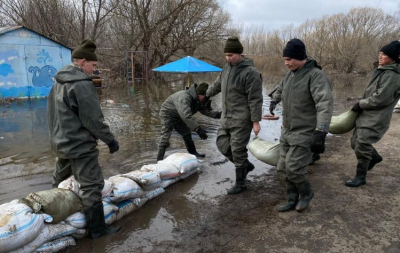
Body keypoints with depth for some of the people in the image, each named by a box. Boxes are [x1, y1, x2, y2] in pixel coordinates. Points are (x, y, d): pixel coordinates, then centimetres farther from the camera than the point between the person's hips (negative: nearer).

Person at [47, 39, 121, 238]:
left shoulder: (59, 81, 9)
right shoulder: (82, 84, -21)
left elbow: (58, 114, 15)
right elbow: (93, 120, -22)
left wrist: (58, 135, 22)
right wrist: (110, 139, -12)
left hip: (62, 142, 10)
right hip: (80, 145, -10)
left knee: (60, 180, 26)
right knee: (92, 186, -2)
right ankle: (97, 228, 7)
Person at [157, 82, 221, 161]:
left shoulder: (198, 100, -9)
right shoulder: (184, 98, -39)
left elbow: (206, 111, -9)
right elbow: (186, 115, -50)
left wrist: (217, 114, -29)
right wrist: (198, 129, -57)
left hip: (178, 116, 9)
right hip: (167, 114, -9)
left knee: (187, 134, 16)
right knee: (165, 136, -18)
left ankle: (193, 153, 32)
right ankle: (160, 160, -14)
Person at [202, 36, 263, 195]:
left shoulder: (250, 72, -16)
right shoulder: (227, 67, 8)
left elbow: (255, 99, -18)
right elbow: (218, 84, 27)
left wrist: (256, 121, -19)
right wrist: (207, 95, 38)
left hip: (241, 120, -8)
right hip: (226, 117, 8)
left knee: (238, 150, -2)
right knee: (222, 144, 12)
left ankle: (240, 183, 16)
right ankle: (246, 165, 32)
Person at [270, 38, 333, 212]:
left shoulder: (316, 75, -17)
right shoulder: (290, 74, 8)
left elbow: (325, 103, -30)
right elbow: (281, 89, 32)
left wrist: (321, 132, -41)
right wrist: (273, 102, 48)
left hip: (305, 133, -8)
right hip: (287, 131, 8)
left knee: (293, 167, -10)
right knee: (284, 167, 9)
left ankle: (306, 193, 19)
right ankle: (293, 200, 25)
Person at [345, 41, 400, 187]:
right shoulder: (382, 71, 13)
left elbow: (380, 99, -22)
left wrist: (360, 104, -11)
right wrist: (361, 105, 5)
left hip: (376, 118, -9)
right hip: (366, 114, 9)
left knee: (361, 146, -7)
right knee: (356, 142, 17)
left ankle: (360, 177, 9)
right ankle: (374, 157, 42)